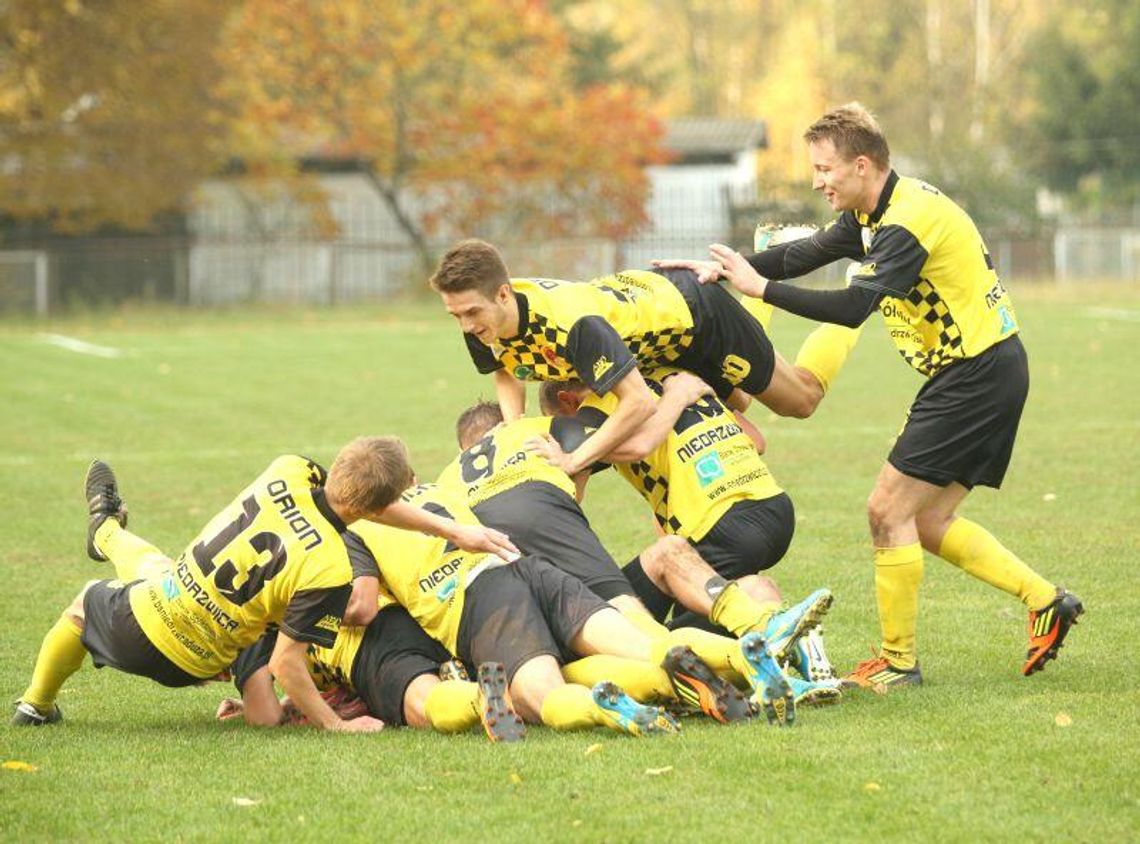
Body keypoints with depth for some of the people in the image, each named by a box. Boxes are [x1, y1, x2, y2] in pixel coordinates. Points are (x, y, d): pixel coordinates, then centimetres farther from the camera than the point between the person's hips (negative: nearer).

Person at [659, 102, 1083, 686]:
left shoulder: (909, 221, -21)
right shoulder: (875, 213, 10)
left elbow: (852, 306, -30)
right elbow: (806, 253, 11)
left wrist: (761, 287, -26)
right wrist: (724, 269, -3)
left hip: (978, 374, -10)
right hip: (977, 373, 10)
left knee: (889, 510, -6)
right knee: (929, 522, 12)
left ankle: (898, 661, 2)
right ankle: (1045, 601, 15)